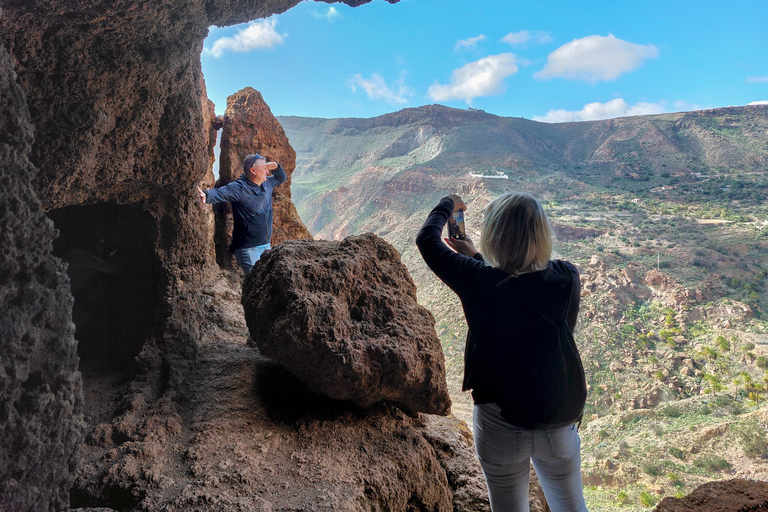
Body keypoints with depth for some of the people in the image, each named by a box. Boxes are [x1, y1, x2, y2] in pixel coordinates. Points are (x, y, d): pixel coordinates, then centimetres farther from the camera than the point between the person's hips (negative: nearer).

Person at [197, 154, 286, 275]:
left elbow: (282, 178, 28)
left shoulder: (267, 183, 9)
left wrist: (276, 167, 7)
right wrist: (206, 195, -54)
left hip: (266, 245, 8)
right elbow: (220, 193, -33)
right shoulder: (239, 188, -16)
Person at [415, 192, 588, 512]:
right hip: (560, 425, 3)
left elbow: (426, 238, -8)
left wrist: (449, 204, 10)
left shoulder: (479, 283, -24)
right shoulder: (567, 278, -15)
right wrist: (475, 257, 11)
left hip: (501, 425, -2)